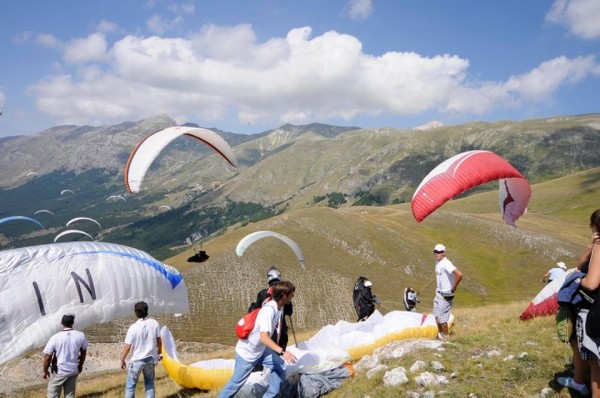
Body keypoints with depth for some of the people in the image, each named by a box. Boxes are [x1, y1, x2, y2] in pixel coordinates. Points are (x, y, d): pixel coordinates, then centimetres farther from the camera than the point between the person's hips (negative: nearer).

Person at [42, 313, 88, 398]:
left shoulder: (55, 338, -19)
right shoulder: (81, 335, -9)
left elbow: (47, 357, -15)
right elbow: (83, 352, 6)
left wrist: (45, 371, 3)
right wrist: (80, 365, 23)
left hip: (59, 372, -3)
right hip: (74, 370, 3)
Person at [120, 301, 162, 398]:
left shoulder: (133, 327, -17)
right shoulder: (154, 323, -8)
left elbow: (127, 347, -12)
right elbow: (159, 341, 1)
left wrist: (122, 360, 4)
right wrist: (159, 353, 19)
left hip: (136, 361, -3)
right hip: (150, 359, 3)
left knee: (130, 386, 11)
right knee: (149, 384, 18)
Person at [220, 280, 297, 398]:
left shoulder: (278, 307, -5)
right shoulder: (269, 310, -33)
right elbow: (264, 337, -42)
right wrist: (282, 352, -50)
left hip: (261, 349, 9)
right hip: (247, 352, -9)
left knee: (279, 368, 5)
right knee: (237, 382, 4)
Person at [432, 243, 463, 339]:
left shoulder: (446, 264, -23)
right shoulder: (437, 262, 6)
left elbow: (459, 274, -34)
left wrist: (453, 288, -23)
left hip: (445, 295, -9)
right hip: (438, 292, 9)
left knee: (442, 317, -2)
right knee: (436, 315, 16)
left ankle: (445, 337, 11)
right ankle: (440, 334, 30)